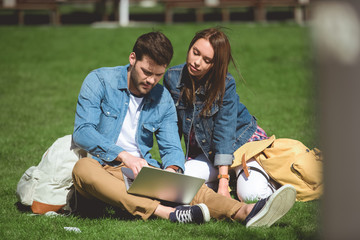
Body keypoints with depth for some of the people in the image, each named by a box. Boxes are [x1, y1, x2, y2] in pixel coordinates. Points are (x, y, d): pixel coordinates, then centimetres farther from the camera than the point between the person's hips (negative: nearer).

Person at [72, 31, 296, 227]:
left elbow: (172, 148, 9)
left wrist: (172, 169, -17)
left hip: (142, 172, 4)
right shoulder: (100, 81, -1)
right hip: (103, 169, -4)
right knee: (83, 168, -40)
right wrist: (123, 156, -24)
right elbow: (82, 132, -10)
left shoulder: (164, 100, 12)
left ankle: (245, 212, -52)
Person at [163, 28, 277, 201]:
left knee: (250, 194, -28)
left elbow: (224, 133, -27)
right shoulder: (172, 78, -14)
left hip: (241, 139, -4)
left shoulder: (226, 84, -24)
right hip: (204, 152, 4)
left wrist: (223, 183, -32)